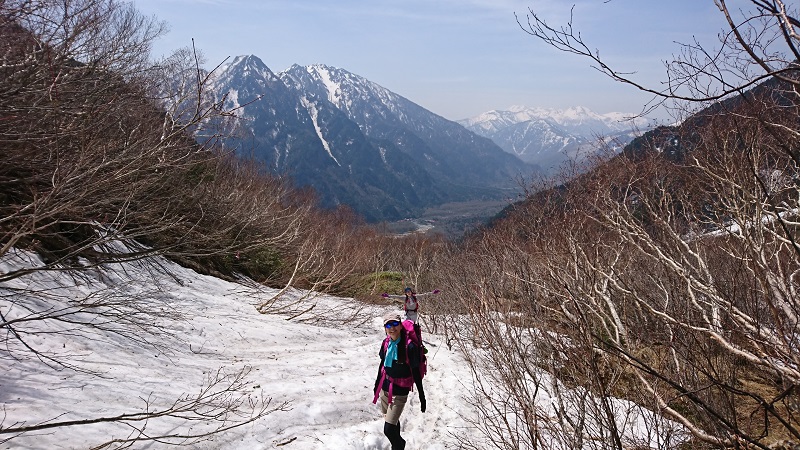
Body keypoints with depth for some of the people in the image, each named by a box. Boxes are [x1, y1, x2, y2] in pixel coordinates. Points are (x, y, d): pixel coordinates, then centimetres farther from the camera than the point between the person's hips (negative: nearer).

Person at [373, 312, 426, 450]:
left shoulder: (409, 346, -21)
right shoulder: (386, 343, -4)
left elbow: (416, 372, -15)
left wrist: (422, 395, -11)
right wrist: (377, 383, 22)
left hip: (399, 392, -6)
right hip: (384, 389, 6)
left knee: (388, 430, -8)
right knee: (392, 421, 24)